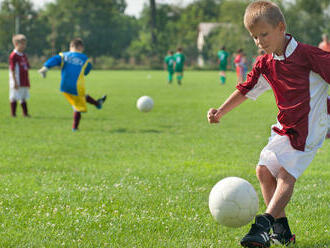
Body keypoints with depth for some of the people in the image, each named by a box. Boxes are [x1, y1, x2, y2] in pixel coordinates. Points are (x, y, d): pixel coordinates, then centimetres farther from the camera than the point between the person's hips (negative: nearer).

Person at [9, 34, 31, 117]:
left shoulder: (24, 56, 12)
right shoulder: (13, 56, -12)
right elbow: (12, 70, -14)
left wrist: (27, 82, 16)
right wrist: (15, 82, -18)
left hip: (25, 82, 8)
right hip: (17, 83, -8)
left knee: (24, 98, 12)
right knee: (14, 98, -1)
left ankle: (25, 113, 16)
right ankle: (13, 113, 4)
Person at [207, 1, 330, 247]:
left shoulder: (307, 54, -14)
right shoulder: (265, 65, 5)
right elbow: (245, 90, 13)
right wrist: (221, 111, 5)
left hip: (308, 128, -8)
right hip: (285, 127, 8)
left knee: (286, 174, -18)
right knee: (264, 169, 2)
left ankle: (264, 225, -25)